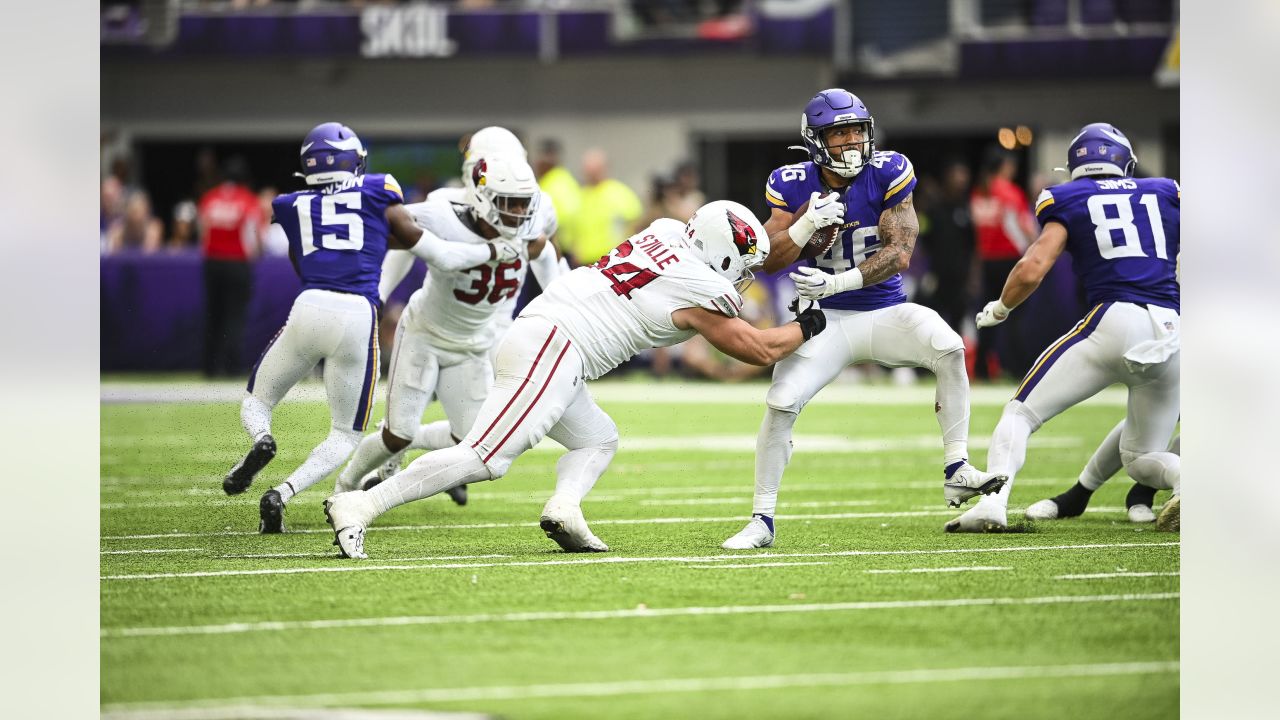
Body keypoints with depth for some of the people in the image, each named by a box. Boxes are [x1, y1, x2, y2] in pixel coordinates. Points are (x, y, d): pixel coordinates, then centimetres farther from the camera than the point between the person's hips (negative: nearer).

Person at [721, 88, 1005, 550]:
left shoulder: (888, 174, -10)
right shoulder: (793, 185, -6)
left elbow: (900, 252, -16)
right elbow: (771, 262, -8)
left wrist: (837, 282, -27)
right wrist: (808, 223, -26)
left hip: (887, 311, 0)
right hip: (829, 319, 0)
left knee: (949, 349, -27)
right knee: (780, 404, -16)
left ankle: (956, 473, -21)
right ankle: (762, 521, -1)